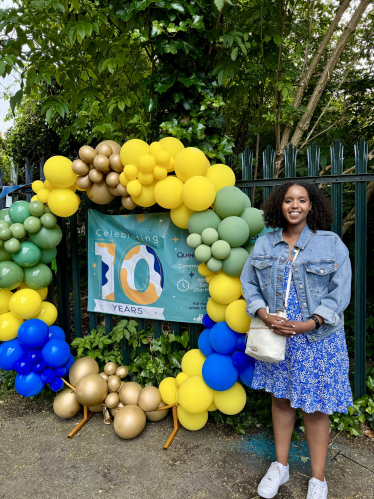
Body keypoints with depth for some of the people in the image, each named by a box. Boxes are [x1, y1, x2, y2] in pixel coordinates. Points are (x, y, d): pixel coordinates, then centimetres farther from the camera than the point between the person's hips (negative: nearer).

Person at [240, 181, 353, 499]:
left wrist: (309, 323, -17)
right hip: (276, 334, 3)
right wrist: (264, 315, -11)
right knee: (281, 398, 16)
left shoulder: (331, 243, -5)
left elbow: (339, 291, -8)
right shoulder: (264, 243, 3)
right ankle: (281, 466, 37)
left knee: (315, 407, 9)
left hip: (317, 337, -2)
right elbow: (249, 282, 4)